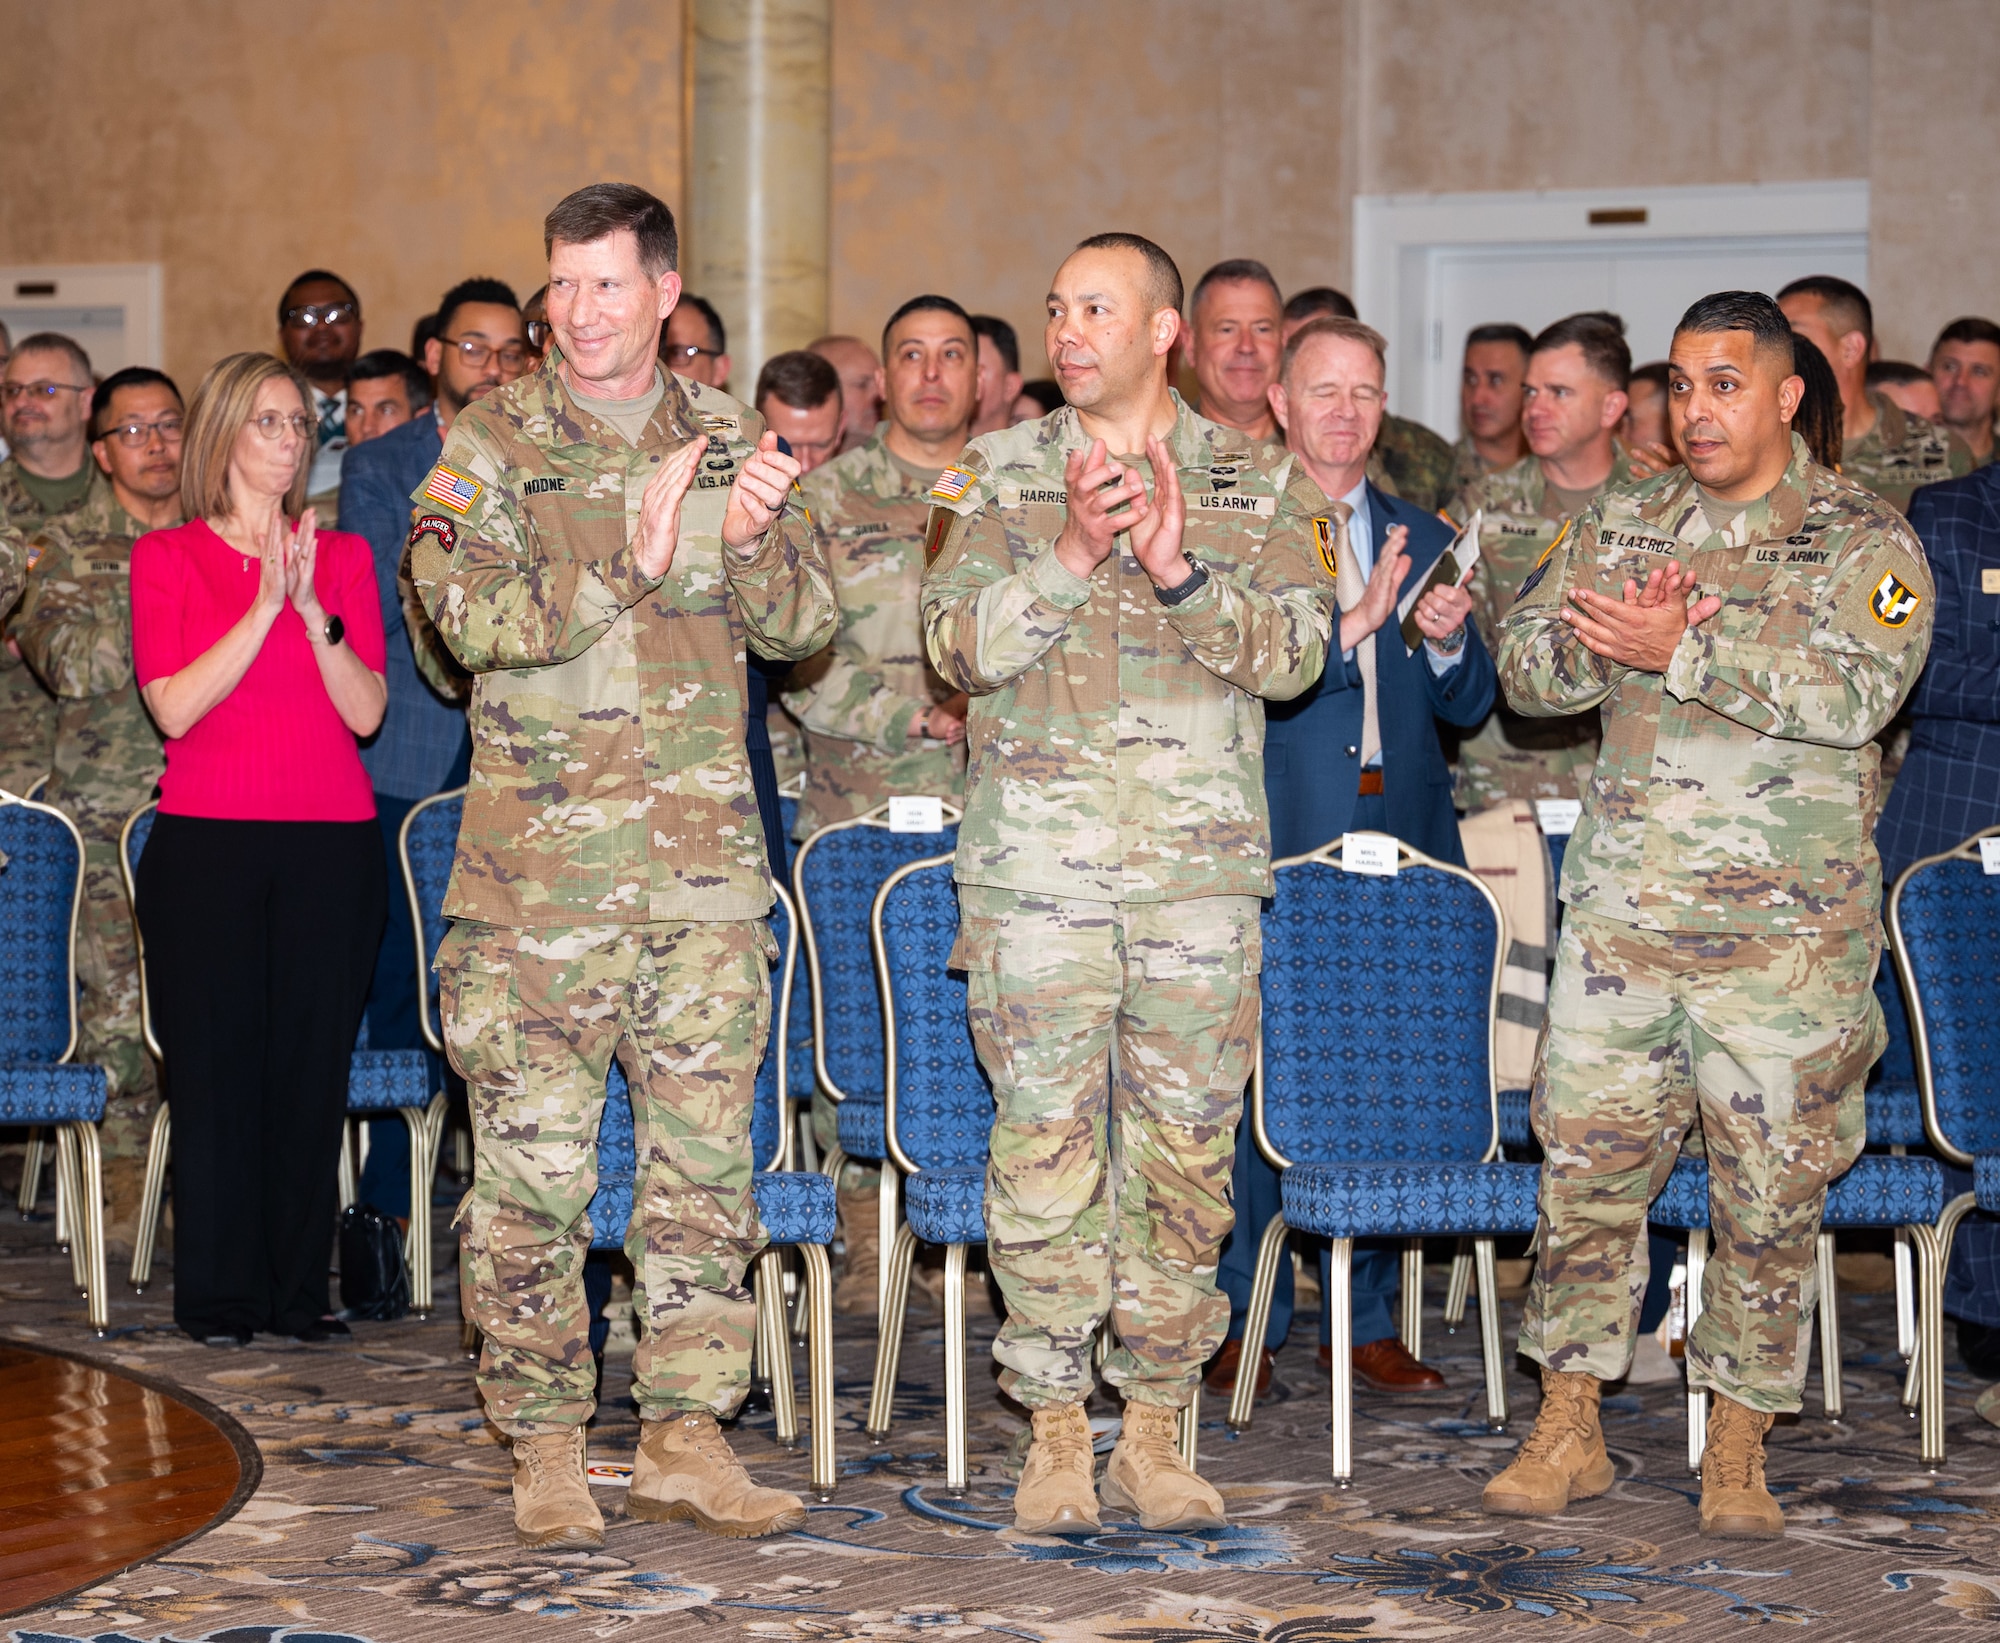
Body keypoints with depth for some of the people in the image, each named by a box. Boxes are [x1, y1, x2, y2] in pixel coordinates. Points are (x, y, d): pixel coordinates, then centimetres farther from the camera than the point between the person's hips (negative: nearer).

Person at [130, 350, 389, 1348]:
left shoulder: (342, 557, 12)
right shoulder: (165, 558, 5)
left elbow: (367, 711, 2)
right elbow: (173, 706, -7)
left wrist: (314, 610, -11)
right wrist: (263, 609, -12)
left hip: (331, 843, 2)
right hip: (207, 842, -2)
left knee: (314, 1066, 2)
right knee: (213, 1067, -3)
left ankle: (299, 1291, 10)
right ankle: (217, 1296, 5)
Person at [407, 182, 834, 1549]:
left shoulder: (729, 436, 10)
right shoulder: (491, 444, 1)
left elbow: (804, 625, 5)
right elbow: (471, 613, -14)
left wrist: (753, 538, -15)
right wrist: (629, 560, -23)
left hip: (706, 864, 3)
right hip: (537, 867, -3)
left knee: (706, 1156, 6)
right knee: (533, 1166, -1)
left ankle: (687, 1433, 16)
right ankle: (546, 1446, 10)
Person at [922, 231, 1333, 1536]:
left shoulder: (1259, 484, 9)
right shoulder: (1000, 473, 9)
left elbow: (1297, 653, -1)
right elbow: (961, 644, -2)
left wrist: (1180, 570, -14)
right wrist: (1070, 552, -15)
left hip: (1202, 857, 1)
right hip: (1036, 854, -1)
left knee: (1188, 1150, 2)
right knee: (1046, 1145, -5)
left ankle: (1155, 1427, 13)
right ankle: (1057, 1430, 5)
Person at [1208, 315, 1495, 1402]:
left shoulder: (1425, 542, 16)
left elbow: (1470, 707, 14)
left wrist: (1448, 641, -7)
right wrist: (1353, 622, -22)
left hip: (1405, 857, 4)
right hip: (1275, 853, -4)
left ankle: (1367, 1322, 15)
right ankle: (1245, 1321, 8)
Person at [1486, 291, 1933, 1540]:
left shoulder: (1865, 540, -1)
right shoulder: (1620, 525, 13)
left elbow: (1859, 688, -17)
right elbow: (1525, 663, 8)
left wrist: (1682, 649, -22)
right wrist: (1601, 641, -14)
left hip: (1786, 930, -3)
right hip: (1622, 911, 3)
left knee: (1771, 1192, 3)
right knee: (1587, 1166, 5)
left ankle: (1738, 1449, 16)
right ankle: (1570, 1432, 17)